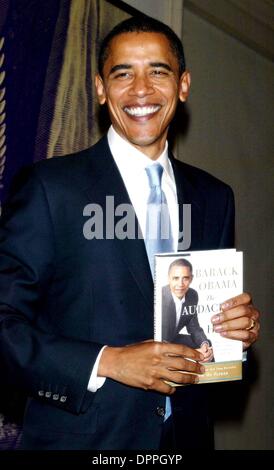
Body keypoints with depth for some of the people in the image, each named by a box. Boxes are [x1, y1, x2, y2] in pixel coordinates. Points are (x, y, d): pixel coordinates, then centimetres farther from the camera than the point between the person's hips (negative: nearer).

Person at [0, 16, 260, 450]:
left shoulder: (214, 197, 5)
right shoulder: (50, 186, -11)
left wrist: (239, 326, -7)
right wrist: (107, 363, -20)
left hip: (186, 432, 5)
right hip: (80, 435, -4)